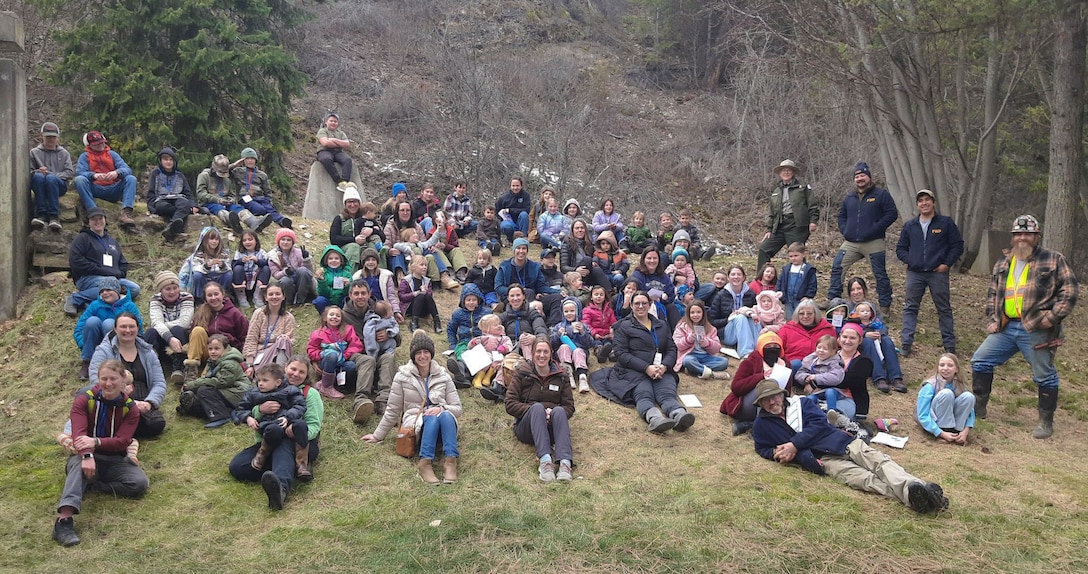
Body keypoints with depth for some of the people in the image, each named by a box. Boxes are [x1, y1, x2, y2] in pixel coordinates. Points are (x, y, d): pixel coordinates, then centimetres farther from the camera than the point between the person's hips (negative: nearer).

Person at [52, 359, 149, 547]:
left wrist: (96, 442, -33)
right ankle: (64, 519, -53)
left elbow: (122, 441, -13)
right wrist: (87, 456, -40)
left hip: (115, 460, 2)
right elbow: (79, 433, -19)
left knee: (140, 482, -27)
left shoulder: (130, 408, 0)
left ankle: (87, 485, -18)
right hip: (86, 456, -2)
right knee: (80, 465, -40)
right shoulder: (84, 400, -4)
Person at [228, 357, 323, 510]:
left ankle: (281, 488, -68)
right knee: (236, 466, -19)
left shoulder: (310, 394, 7)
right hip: (269, 442, 4)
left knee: (283, 447, -40)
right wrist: (260, 409, -21)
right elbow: (251, 416, 6)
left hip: (300, 444, -4)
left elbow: (314, 425, -4)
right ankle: (293, 466, -24)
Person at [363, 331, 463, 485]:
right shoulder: (403, 376, 4)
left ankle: (450, 461, -48)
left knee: (446, 415, -35)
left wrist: (441, 408, -15)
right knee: (432, 419, -36)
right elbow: (392, 410, 10)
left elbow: (457, 408, 6)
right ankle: (425, 462, -49)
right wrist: (377, 436, 10)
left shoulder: (443, 376, 8)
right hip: (414, 423, -2)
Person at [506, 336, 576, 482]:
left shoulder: (560, 376, 10)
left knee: (559, 411, -31)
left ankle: (565, 462, -50)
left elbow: (569, 407, 6)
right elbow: (510, 405, -3)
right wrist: (536, 410, -16)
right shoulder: (522, 373, 5)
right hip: (526, 425, -1)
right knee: (537, 407, -32)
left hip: (552, 428, 1)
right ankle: (545, 460, -49)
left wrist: (553, 413, -16)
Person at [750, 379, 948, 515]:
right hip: (823, 458, -3)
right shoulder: (762, 425, 14)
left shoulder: (802, 402, 15)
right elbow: (762, 448, 21)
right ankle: (910, 494, -50)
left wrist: (794, 444, -9)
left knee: (879, 461, -23)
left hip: (840, 442, 4)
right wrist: (776, 453, -3)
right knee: (861, 477, -28)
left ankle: (916, 487, -45)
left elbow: (820, 423, 2)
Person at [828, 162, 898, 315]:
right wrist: (844, 231, 9)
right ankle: (833, 300, 6)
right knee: (837, 268, -2)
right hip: (850, 243, 5)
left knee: (880, 274, 1)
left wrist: (875, 229, -15)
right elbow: (842, 215, 26)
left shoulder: (881, 194, -2)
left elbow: (892, 214, -7)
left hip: (873, 243, -5)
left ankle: (885, 306, 10)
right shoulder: (850, 198, 14)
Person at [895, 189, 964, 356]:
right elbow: (900, 249, 14)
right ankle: (906, 343, 2)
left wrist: (947, 264, -7)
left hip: (938, 273, -2)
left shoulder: (946, 223, 2)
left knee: (944, 309, 6)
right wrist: (910, 261, -3)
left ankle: (950, 346, 12)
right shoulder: (910, 226, 10)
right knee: (910, 308, 0)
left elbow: (957, 245, 2)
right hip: (915, 273, 2)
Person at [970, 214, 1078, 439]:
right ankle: (978, 407, 18)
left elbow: (1069, 290, -6)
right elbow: (993, 294, 21)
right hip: (1005, 328, 5)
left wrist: (1053, 316, -14)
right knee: (980, 361, 4)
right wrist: (992, 319, 10)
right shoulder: (1002, 264, 15)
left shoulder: (1054, 260, -2)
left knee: (1045, 376, 4)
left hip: (1037, 330, -5)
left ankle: (1046, 422, 18)